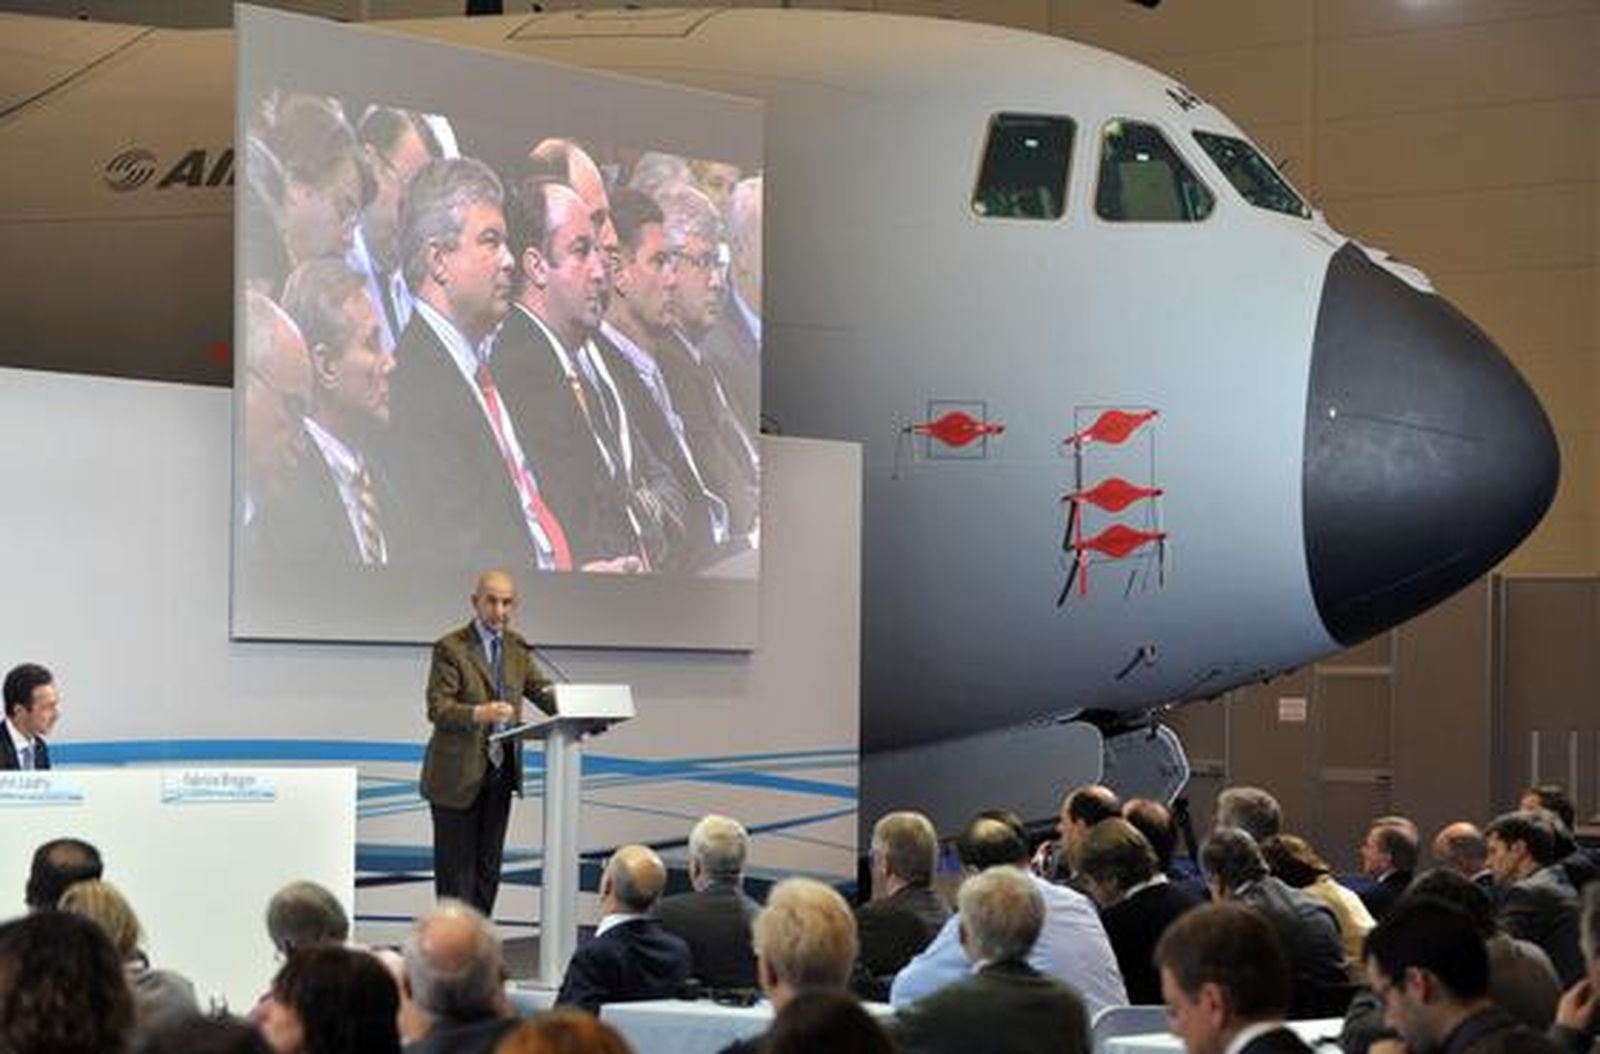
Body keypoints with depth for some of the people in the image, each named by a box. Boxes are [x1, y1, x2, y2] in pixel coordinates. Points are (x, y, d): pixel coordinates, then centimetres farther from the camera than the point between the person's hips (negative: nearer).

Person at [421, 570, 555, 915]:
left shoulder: (516, 648, 9)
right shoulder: (451, 648, -11)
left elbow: (542, 691, 5)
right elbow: (437, 708, -17)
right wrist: (478, 714, -35)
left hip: (500, 772, 6)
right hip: (457, 776, -6)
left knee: (489, 867, 9)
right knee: (456, 868, -2)